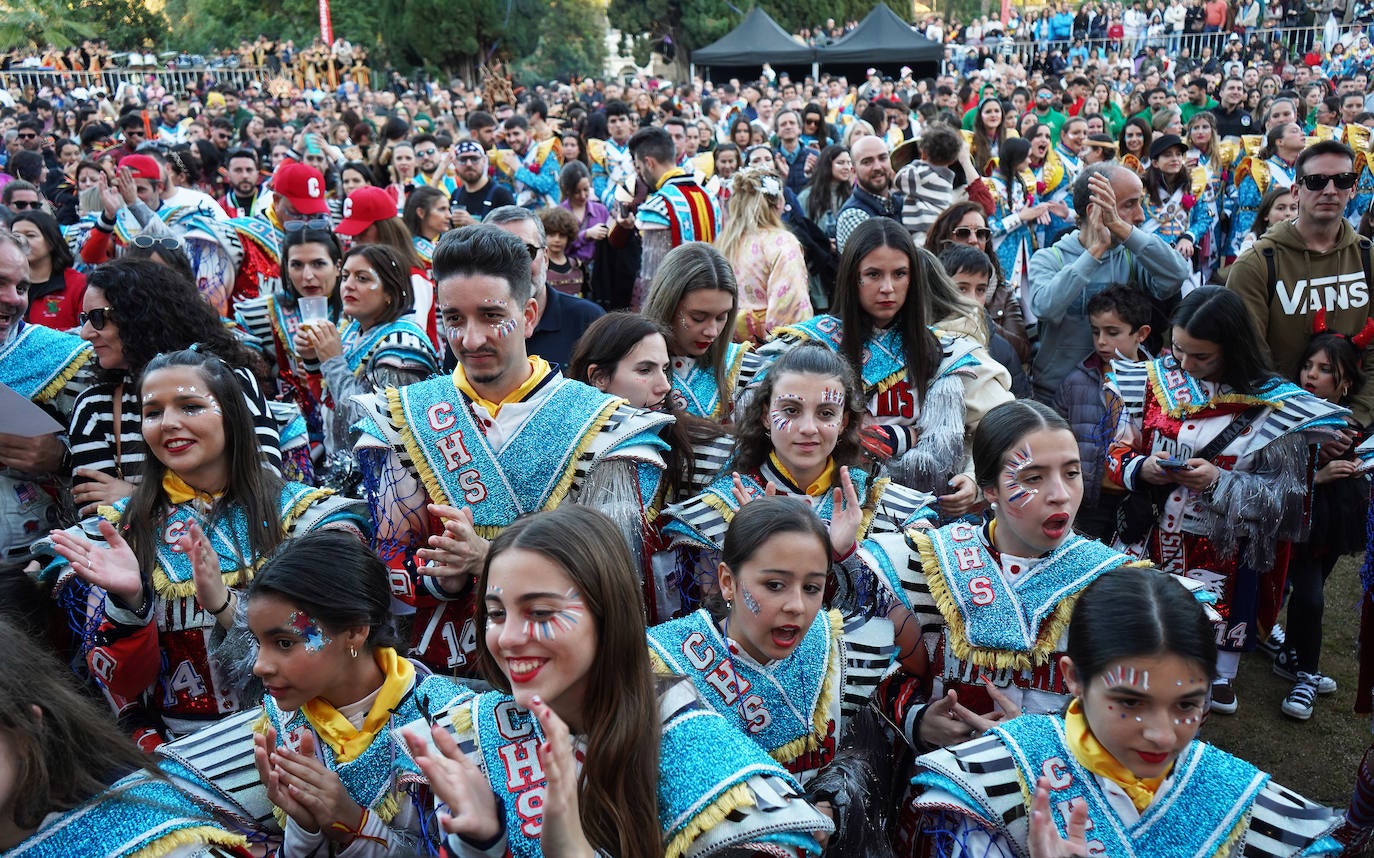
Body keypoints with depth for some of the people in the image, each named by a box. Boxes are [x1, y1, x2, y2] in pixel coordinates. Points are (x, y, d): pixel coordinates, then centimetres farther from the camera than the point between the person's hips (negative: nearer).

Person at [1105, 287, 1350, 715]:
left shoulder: (1271, 404, -10)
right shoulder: (1154, 379, -1)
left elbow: (1285, 492, -9)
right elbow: (1119, 450, 4)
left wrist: (1218, 481, -23)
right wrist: (1141, 467, -18)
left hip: (1222, 548, -3)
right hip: (1150, 538, 3)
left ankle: (1221, 679, 33)